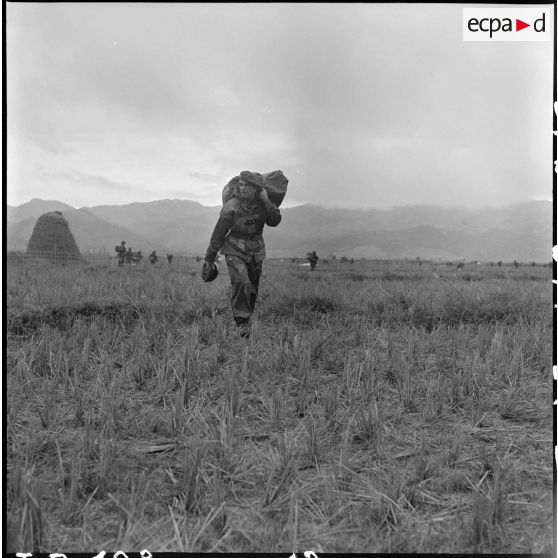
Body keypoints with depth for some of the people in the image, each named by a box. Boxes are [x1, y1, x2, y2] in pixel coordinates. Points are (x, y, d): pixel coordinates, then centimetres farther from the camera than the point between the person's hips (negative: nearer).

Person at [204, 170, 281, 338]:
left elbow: (274, 222, -15)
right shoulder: (231, 207, -16)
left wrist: (267, 202, -26)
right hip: (235, 252, -4)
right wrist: (210, 257, -2)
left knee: (252, 289, 13)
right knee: (240, 284, -24)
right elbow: (218, 233, -9)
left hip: (256, 253, 4)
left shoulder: (262, 202, -4)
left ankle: (248, 315, 37)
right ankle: (242, 322, -17)